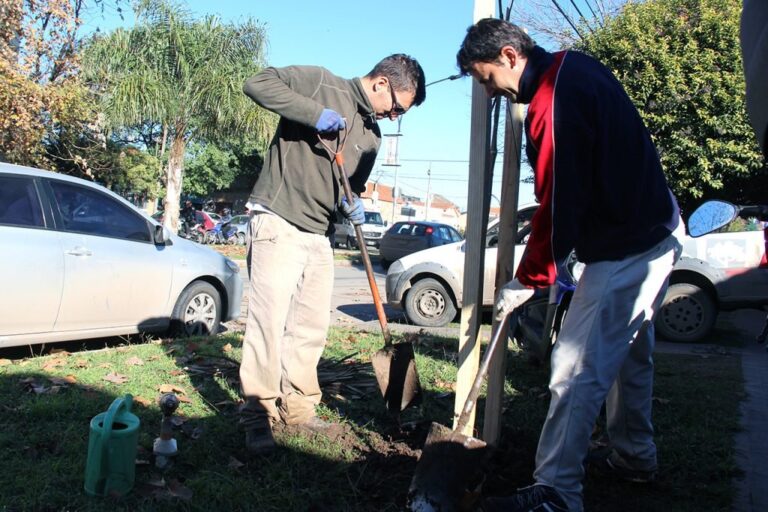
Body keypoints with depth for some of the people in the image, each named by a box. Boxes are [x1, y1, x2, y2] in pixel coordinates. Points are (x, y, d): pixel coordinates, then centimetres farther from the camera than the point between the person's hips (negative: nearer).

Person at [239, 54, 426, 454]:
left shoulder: (372, 136, 16)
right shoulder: (320, 83, -5)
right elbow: (258, 83, -13)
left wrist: (352, 203, 0)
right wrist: (314, 113, -22)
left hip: (319, 236, 8)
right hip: (278, 224, -7)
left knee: (312, 327, 10)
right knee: (269, 321, -10)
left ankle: (297, 406, 22)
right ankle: (258, 415, -2)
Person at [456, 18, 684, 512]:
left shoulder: (554, 101, -22)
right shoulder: (577, 66, 9)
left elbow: (558, 204, -22)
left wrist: (527, 281, -11)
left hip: (624, 250, -11)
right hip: (658, 231, 11)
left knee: (577, 368, -11)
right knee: (630, 354, 21)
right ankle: (634, 457, 37)